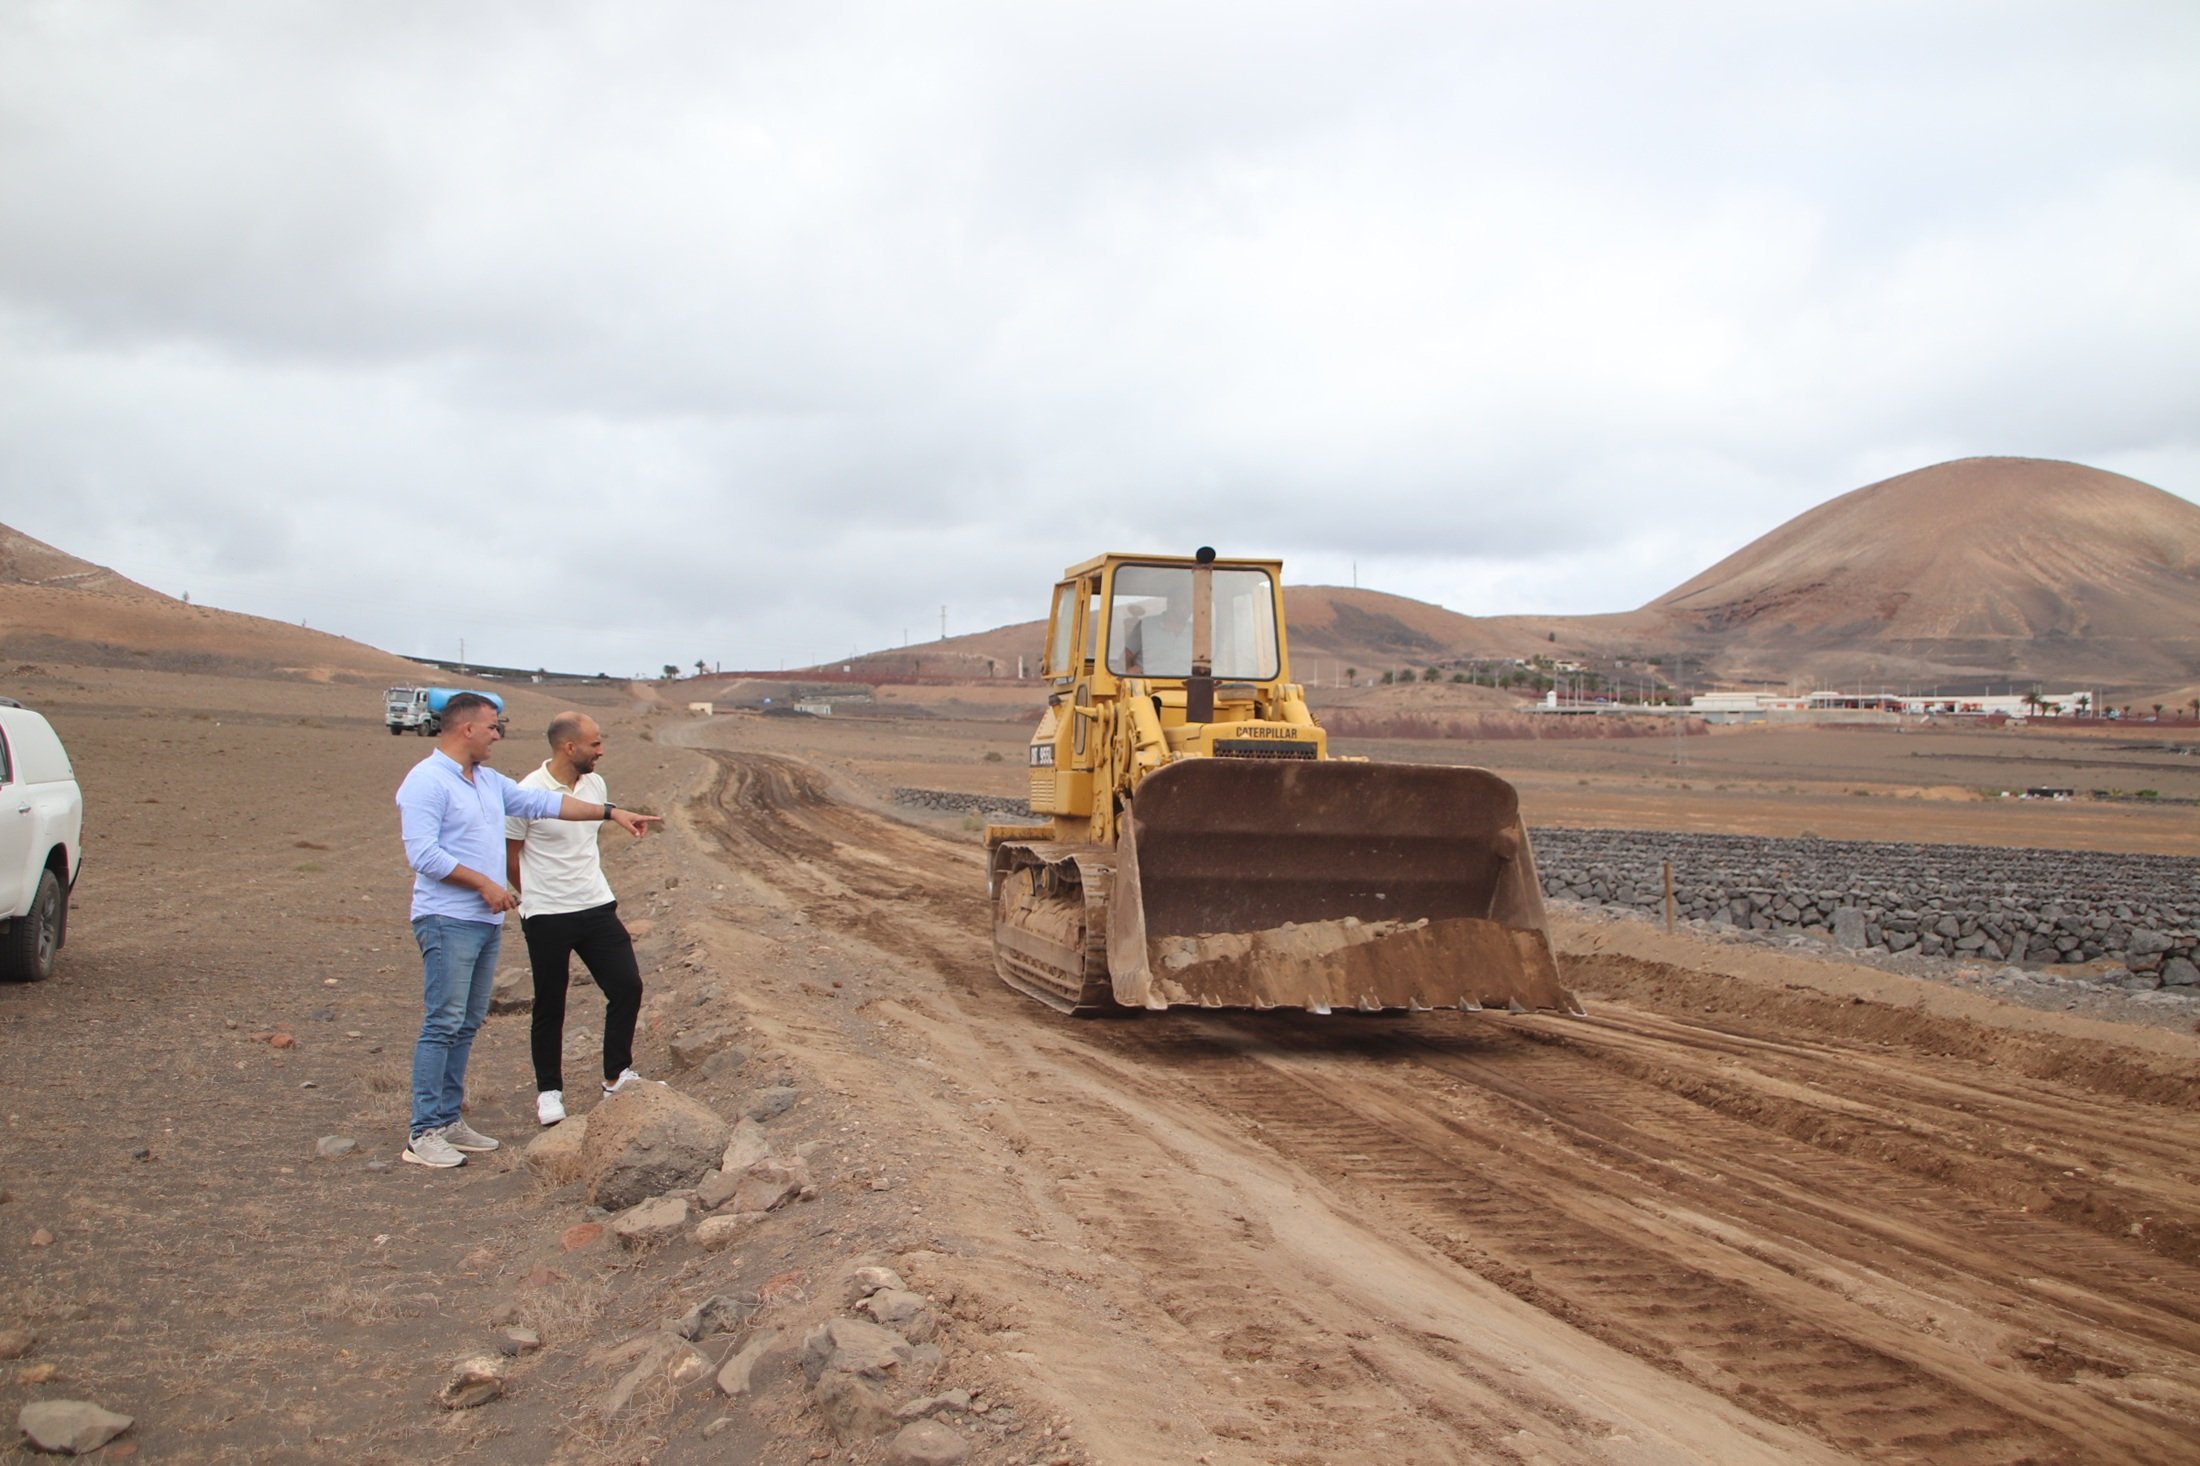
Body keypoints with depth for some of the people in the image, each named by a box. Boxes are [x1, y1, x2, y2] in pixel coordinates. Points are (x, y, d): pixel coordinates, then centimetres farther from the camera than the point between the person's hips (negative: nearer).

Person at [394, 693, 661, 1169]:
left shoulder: (489, 781, 16)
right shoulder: (427, 782, -12)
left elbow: (543, 803, 20)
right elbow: (423, 854, -18)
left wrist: (611, 812, 16)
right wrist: (485, 884, -17)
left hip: (487, 921, 9)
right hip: (448, 921, -9)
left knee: (468, 1025, 11)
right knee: (443, 1024, -9)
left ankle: (450, 1120, 18)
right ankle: (424, 1133, -5)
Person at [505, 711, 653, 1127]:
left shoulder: (596, 785, 4)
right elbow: (509, 858, -6)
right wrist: (538, 899, 5)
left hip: (597, 907, 6)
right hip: (547, 917, -5)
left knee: (627, 987, 3)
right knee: (550, 1006, 6)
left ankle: (617, 1077, 17)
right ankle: (549, 1091, 20)